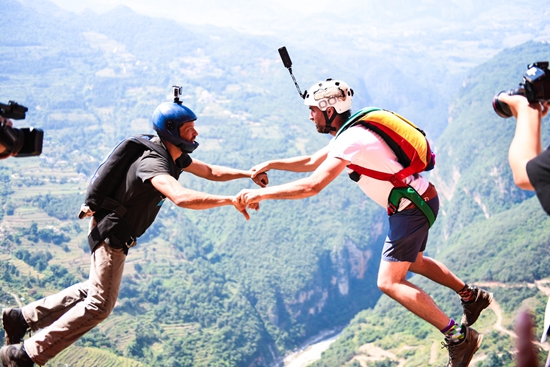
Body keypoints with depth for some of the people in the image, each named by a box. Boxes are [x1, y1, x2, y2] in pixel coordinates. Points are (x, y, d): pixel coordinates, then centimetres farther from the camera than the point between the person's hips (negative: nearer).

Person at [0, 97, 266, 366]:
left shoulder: (175, 156, 1)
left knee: (93, 291, 20)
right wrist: (230, 200, -46)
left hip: (115, 230, 10)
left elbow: (210, 172, 12)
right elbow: (182, 197, -49)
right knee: (100, 305, -8)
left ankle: (23, 317, 25)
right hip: (111, 233, -10)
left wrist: (247, 173, -2)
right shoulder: (154, 163, -31)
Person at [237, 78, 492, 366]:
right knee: (412, 262, 29)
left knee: (389, 282, -9)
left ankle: (459, 336, -8)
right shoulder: (350, 133, 7)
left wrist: (261, 194, -26)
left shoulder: (351, 140, -24)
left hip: (414, 207, -10)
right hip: (419, 200, 10)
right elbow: (312, 162, 19)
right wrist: (272, 164, 8)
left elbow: (312, 186, -32)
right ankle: (472, 296, 40)